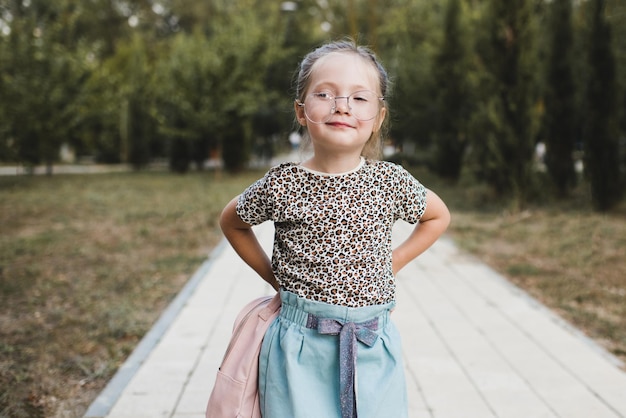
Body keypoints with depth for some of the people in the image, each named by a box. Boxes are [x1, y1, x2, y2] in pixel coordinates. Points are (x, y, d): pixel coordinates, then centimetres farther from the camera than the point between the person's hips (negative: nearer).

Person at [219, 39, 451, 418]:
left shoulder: (391, 182, -3)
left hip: (374, 347, 2)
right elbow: (231, 222, 12)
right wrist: (275, 277, 7)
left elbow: (439, 216, 16)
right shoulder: (282, 186, -7)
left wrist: (390, 265, 7)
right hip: (299, 345, -1)